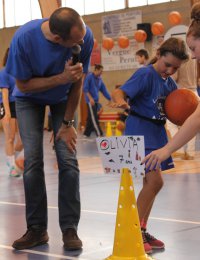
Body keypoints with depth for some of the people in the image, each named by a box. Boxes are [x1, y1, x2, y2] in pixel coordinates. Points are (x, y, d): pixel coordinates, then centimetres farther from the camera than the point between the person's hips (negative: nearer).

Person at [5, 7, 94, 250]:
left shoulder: (85, 37, -29)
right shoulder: (23, 38, -34)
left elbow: (77, 82, -14)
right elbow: (23, 85, -21)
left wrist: (67, 123, -10)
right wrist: (61, 78, -34)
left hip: (63, 99, 1)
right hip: (30, 99, -1)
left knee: (68, 159, -11)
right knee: (32, 160, -10)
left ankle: (70, 229, -3)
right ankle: (37, 229, 1)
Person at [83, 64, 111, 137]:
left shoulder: (99, 79, 11)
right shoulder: (89, 76, -8)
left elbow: (104, 90, 13)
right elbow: (85, 89, -12)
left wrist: (110, 99, 9)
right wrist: (90, 98, -20)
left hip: (96, 101, 7)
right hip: (90, 100, -7)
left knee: (90, 118, 10)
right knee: (94, 118, -9)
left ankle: (87, 133, 17)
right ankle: (99, 134, -13)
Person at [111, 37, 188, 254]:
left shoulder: (169, 82, 9)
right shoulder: (145, 74, -15)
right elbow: (119, 92, -25)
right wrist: (120, 101, -48)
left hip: (156, 132, 9)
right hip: (140, 131, -9)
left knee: (150, 183, 13)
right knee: (155, 181, -17)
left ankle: (141, 231, 24)